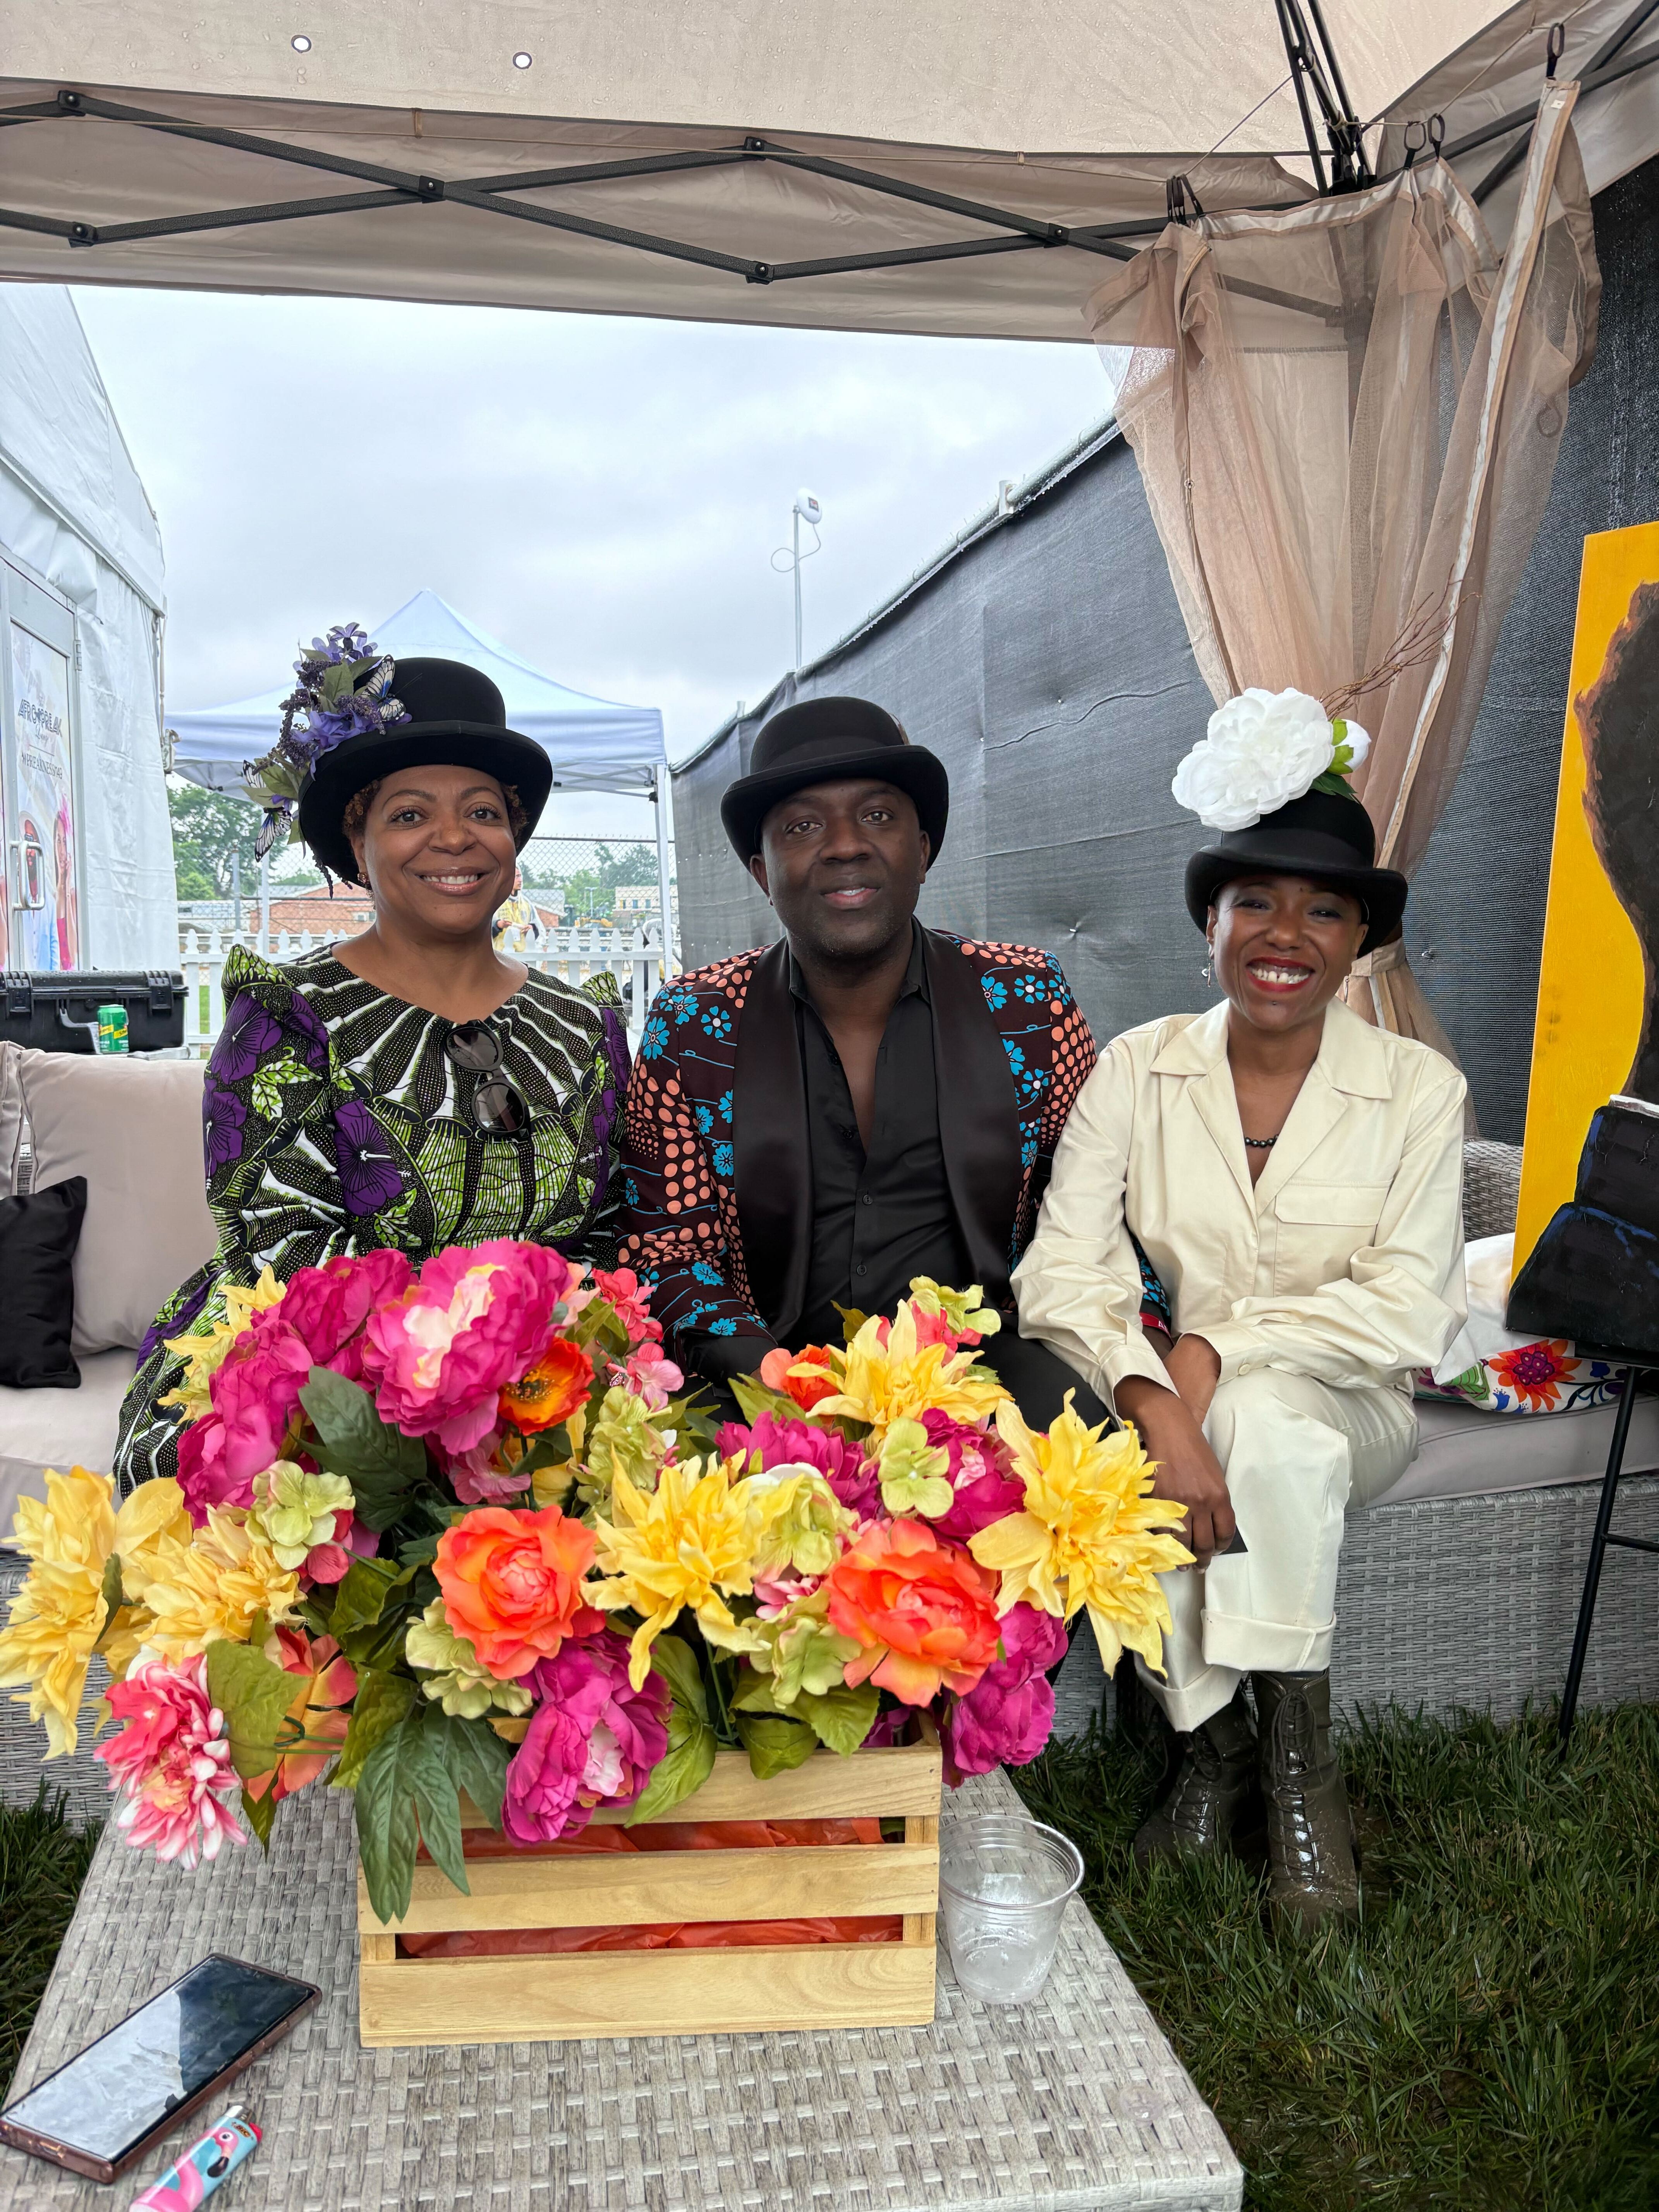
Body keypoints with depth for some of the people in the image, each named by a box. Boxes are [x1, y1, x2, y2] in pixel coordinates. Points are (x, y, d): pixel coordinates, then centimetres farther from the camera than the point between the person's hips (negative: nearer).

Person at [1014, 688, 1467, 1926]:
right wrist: (1157, 1405, -30)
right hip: (1182, 1393, 1)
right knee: (1134, 1474, -32)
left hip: (1344, 1404, 0)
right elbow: (1065, 1273, -13)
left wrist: (1219, 1345, -22)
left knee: (1267, 1426, -34)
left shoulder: (1418, 1090, -5)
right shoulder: (1139, 1071, -3)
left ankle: (1301, 1764, -12)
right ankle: (1210, 1742, -5)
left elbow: (1410, 1311, -12)